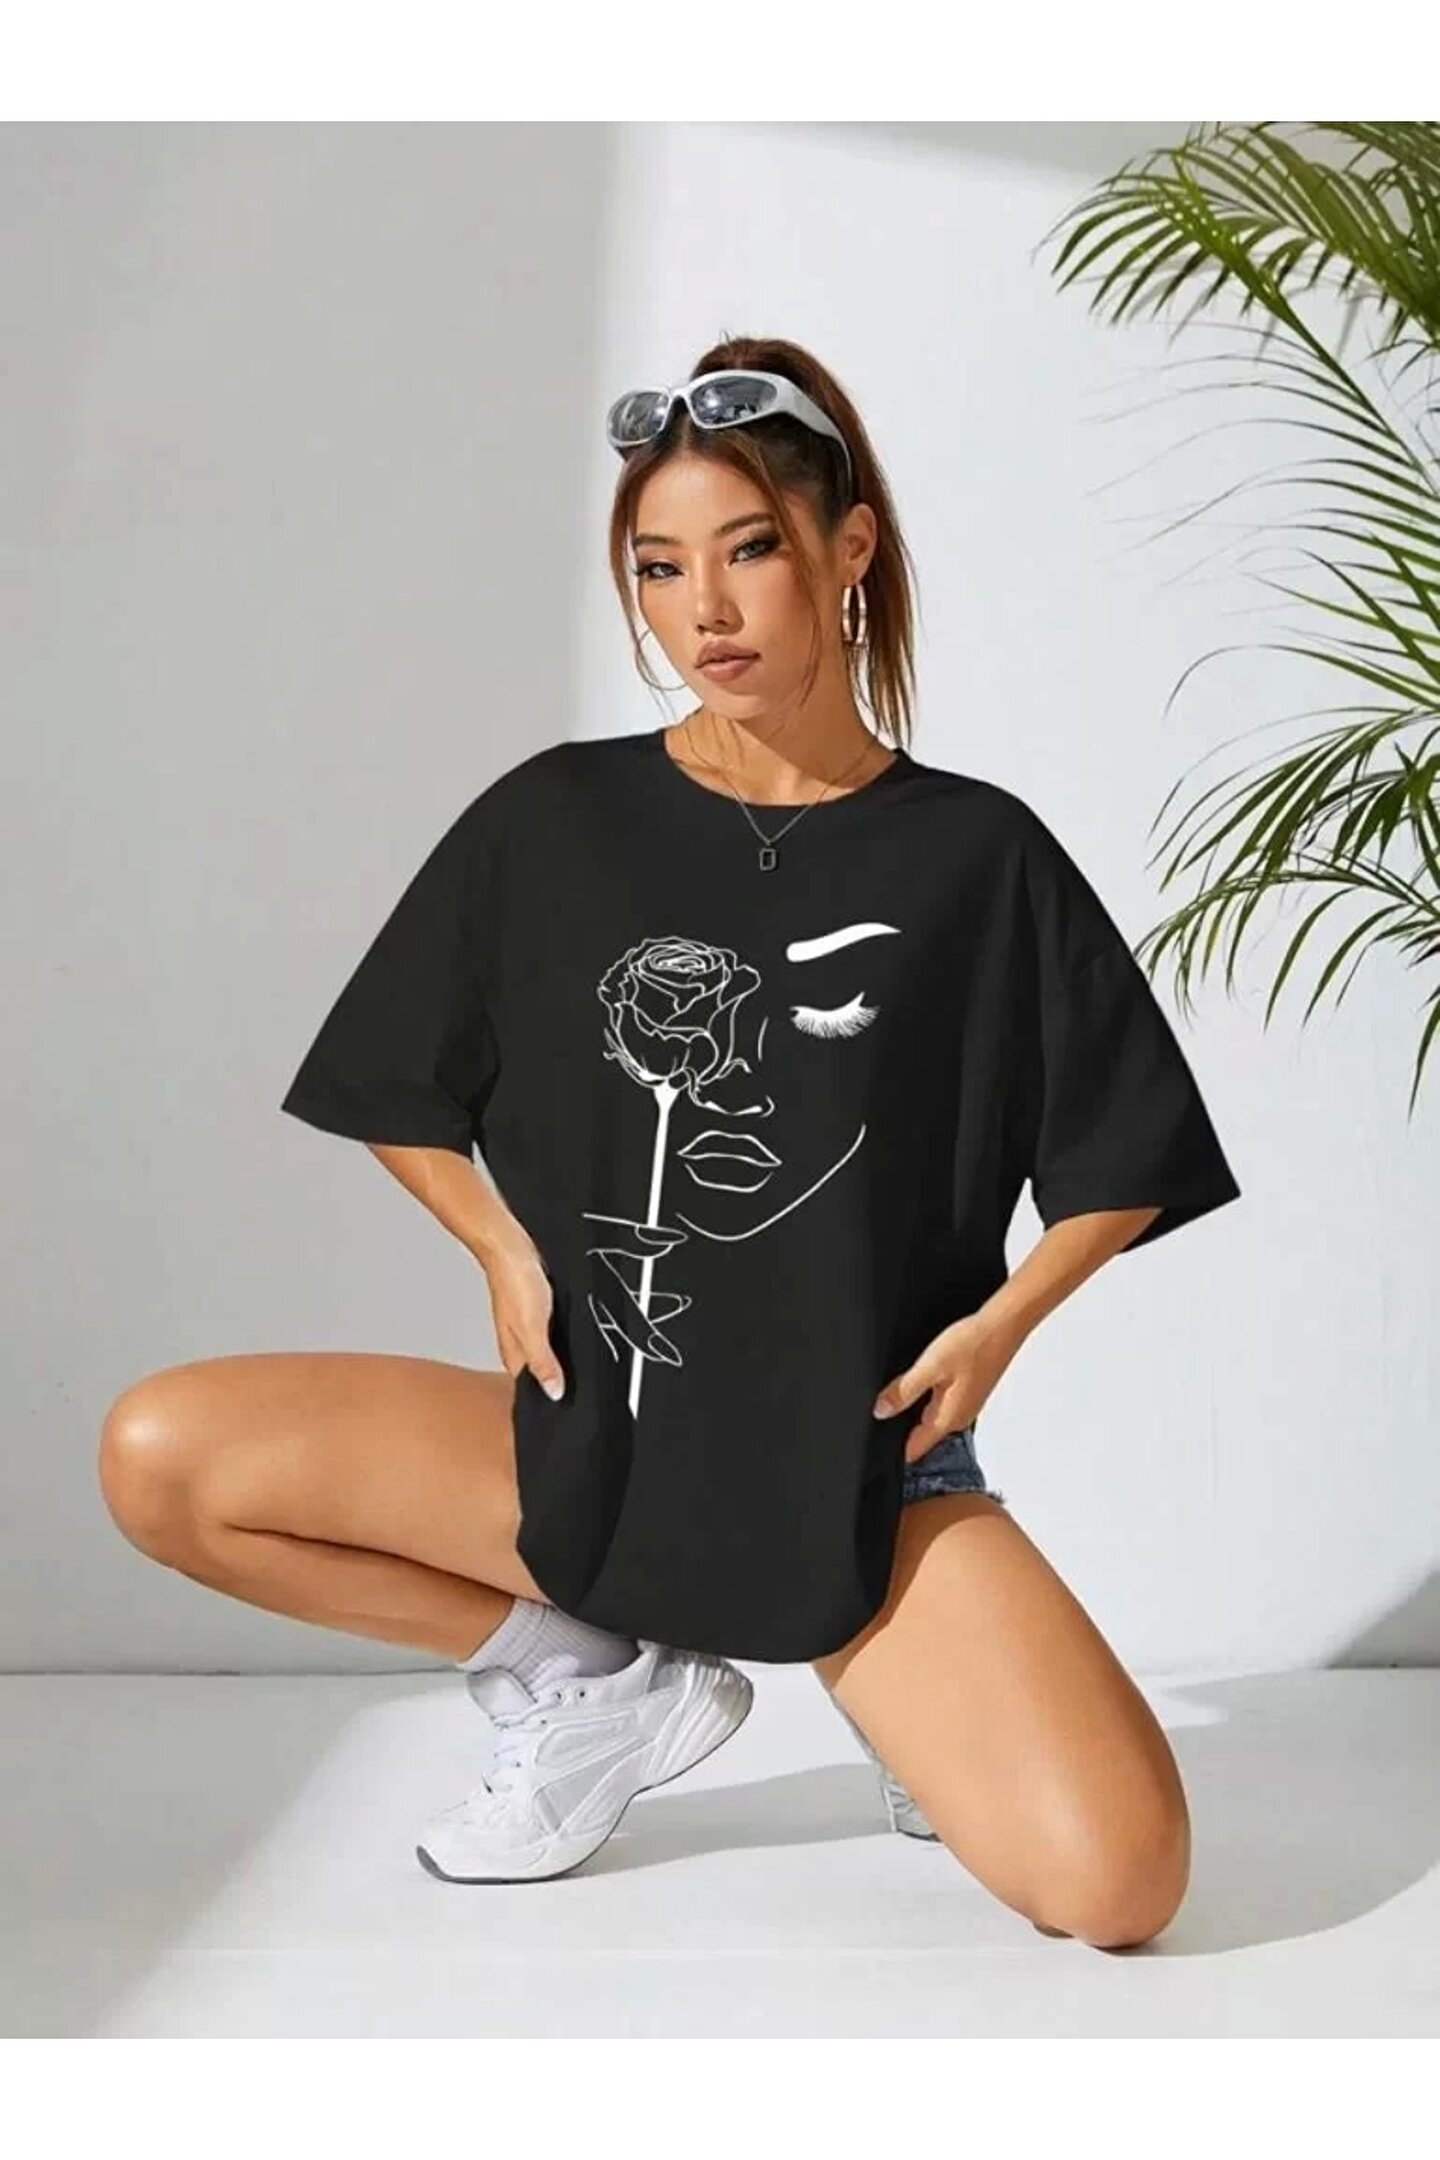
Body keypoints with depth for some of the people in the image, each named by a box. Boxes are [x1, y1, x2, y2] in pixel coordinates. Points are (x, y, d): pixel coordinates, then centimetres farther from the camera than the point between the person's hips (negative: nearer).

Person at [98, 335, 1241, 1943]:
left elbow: (1123, 1162, 5)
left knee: (1117, 1882, -24)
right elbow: (402, 1097, 11)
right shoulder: (551, 823, -1)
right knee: (159, 1457, -18)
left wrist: (998, 1323, -10)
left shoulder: (976, 855, -4)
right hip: (592, 1431, 3)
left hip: (863, 1461, -2)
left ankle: (897, 1700, 12)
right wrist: (503, 1244, -6)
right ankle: (609, 1683, 2)